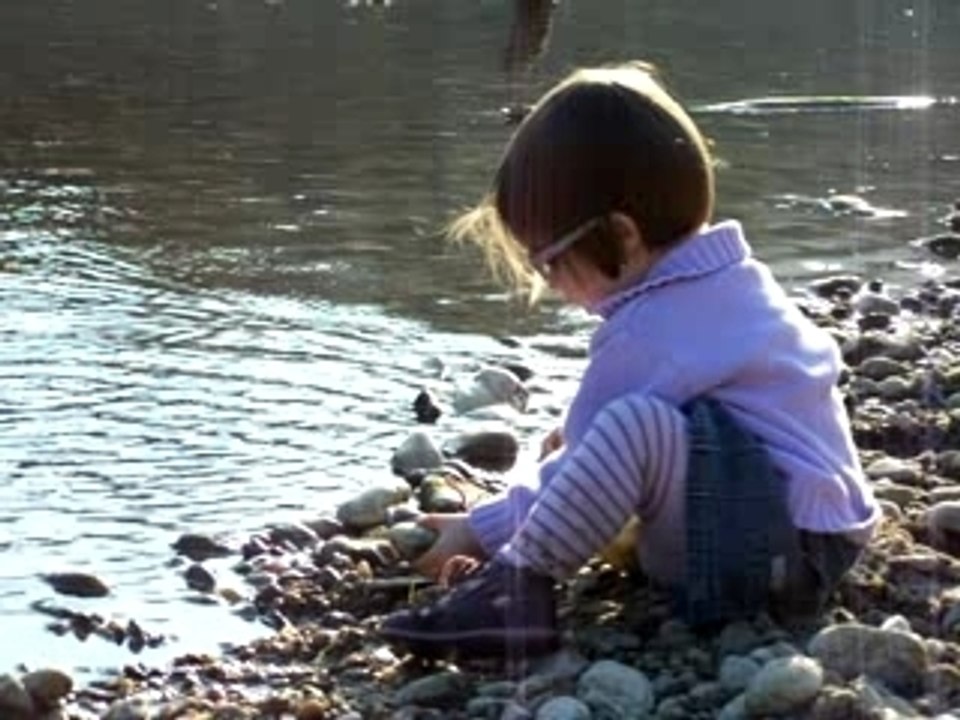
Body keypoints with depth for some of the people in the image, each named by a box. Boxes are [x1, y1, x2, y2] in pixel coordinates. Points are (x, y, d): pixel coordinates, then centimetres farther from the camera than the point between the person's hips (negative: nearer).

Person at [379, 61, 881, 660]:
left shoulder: (649, 332, -17)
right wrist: (596, 439, 26)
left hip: (776, 557, -11)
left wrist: (481, 532, -1)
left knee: (636, 428, -32)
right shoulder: (728, 278, 11)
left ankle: (517, 589, -21)